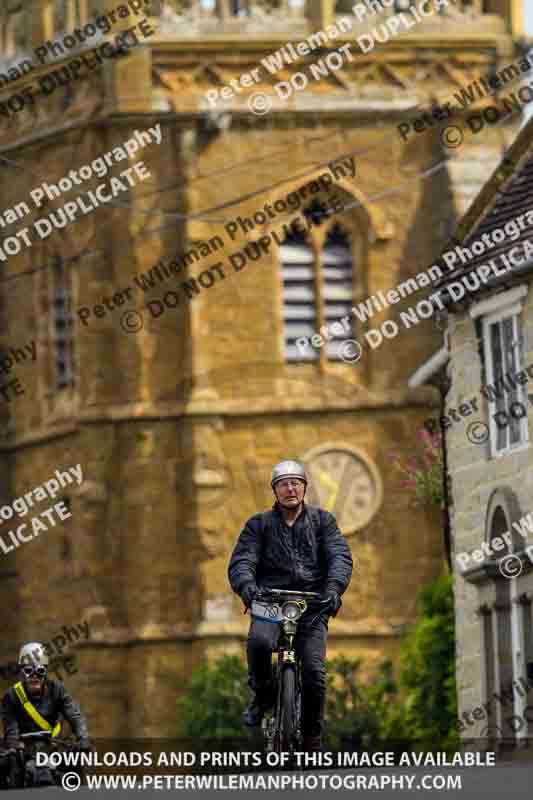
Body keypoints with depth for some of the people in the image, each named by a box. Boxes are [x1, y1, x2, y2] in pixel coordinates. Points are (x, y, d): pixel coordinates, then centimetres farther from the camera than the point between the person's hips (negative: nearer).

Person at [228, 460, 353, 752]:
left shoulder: (322, 520, 12)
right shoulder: (259, 525, 10)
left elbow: (340, 556, -1)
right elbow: (241, 561, -2)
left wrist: (333, 587, -23)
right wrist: (246, 585, -26)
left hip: (312, 606, 1)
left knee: (314, 673, -13)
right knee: (259, 641, -34)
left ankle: (312, 739, 3)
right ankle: (263, 695, -6)